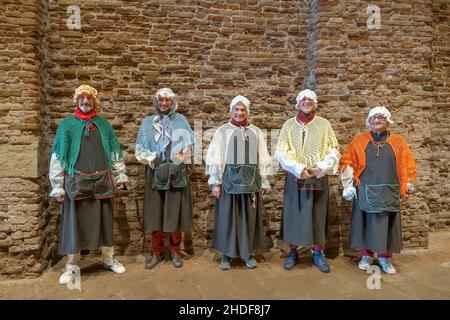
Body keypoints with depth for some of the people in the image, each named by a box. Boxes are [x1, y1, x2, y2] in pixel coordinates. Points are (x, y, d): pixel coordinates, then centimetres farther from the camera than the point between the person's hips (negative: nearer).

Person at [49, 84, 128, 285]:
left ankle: (109, 259, 25)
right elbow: (57, 156, 1)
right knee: (74, 222, 5)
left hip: (102, 181, 2)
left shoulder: (103, 124, 10)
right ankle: (72, 266, 18)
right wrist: (57, 186, -4)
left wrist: (120, 176, 5)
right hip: (76, 182, -2)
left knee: (105, 221, 10)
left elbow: (115, 152, 11)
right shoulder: (67, 124, 4)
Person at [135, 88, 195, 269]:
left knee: (175, 214, 5)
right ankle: (156, 252, 21)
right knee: (155, 215, 6)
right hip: (155, 175, 1)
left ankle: (175, 251, 21)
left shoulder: (181, 121, 8)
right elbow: (139, 149, 5)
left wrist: (176, 164, -14)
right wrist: (153, 159, -12)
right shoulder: (147, 123, 11)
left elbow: (189, 146, -1)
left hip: (177, 175, -1)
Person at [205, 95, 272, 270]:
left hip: (250, 181, 2)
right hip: (229, 181, -2)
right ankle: (227, 254, 17)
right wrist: (215, 182, -7)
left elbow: (263, 159, 9)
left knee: (249, 217, 8)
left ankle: (248, 252, 22)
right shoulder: (223, 131, 2)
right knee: (227, 217, 4)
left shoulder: (256, 132, 9)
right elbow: (215, 158, -2)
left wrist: (263, 182, 5)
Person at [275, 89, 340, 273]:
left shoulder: (324, 124, 6)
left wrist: (320, 168, -14)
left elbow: (333, 150, 2)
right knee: (294, 214, 4)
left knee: (317, 215, 5)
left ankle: (317, 253, 18)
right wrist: (299, 169, -16)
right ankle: (293, 252, 17)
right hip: (295, 177, 0)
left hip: (318, 177, 0)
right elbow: (282, 152, -3)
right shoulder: (289, 125, 6)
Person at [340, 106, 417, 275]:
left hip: (388, 192, 1)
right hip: (365, 192, -1)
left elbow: (407, 165, 8)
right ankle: (366, 255, 22)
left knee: (386, 225, 7)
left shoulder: (397, 141, 5)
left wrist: (407, 186, 4)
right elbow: (347, 162, 1)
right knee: (366, 223, 7)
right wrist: (348, 186, -4)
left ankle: (384, 258, 23)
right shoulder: (360, 140, 2)